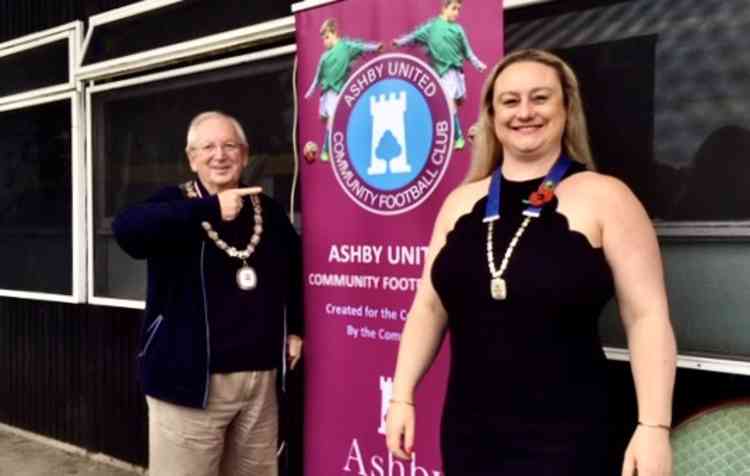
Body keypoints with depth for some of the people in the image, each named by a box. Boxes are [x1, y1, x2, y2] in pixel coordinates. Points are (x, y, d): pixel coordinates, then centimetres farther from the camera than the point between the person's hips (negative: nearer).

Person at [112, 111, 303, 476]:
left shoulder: (267, 210, 10)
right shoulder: (175, 203, -4)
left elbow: (294, 269, 26)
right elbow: (126, 228, -27)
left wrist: (296, 329, 20)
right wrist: (209, 209, -33)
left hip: (260, 377, 5)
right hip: (190, 379, -4)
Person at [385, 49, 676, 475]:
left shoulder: (604, 198, -6)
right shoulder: (461, 201, 6)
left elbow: (647, 315, -8)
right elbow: (429, 305, 8)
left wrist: (654, 426, -13)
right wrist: (402, 396, 6)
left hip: (565, 435, -4)